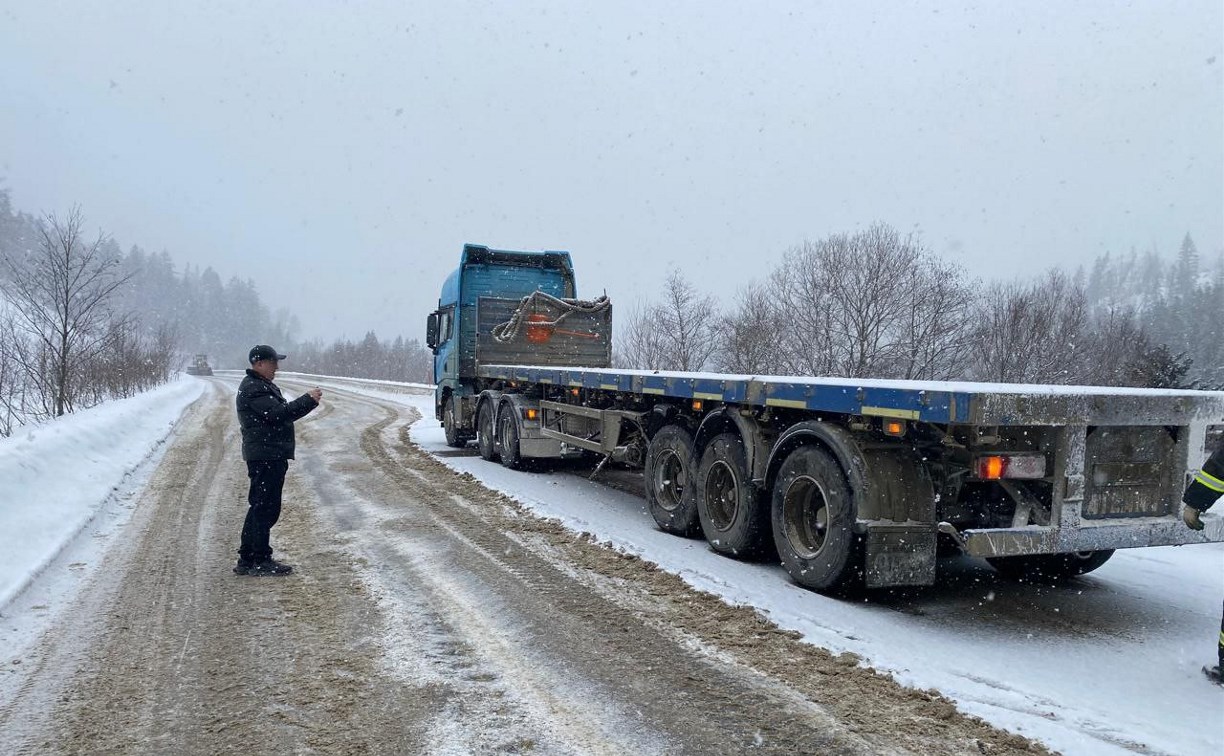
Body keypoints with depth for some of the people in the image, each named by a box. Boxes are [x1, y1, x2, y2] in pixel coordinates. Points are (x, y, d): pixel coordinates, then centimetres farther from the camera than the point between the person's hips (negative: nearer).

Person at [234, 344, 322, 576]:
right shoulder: (253, 389, -13)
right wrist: (308, 400, -20)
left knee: (260, 507, 15)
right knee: (266, 508, -6)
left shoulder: (263, 386, 22)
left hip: (271, 456, 11)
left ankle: (247, 560, 23)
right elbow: (279, 414, -24)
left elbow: (281, 412, 18)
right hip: (265, 456, -11)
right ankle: (260, 560, 0)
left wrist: (307, 401, 5)